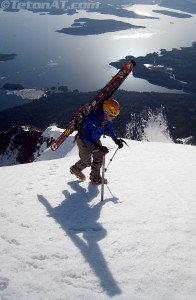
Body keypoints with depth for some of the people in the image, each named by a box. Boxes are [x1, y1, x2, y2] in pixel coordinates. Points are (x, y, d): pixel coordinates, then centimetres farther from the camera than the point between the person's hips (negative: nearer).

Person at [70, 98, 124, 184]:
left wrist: (116, 140, -9)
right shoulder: (93, 119, -41)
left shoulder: (107, 119, -16)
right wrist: (98, 147, -55)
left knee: (99, 158, 4)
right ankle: (75, 169, 37)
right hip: (84, 140, -7)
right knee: (87, 162, 6)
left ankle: (95, 177, 23)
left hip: (95, 139, 7)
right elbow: (87, 137, -45)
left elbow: (109, 130, 3)